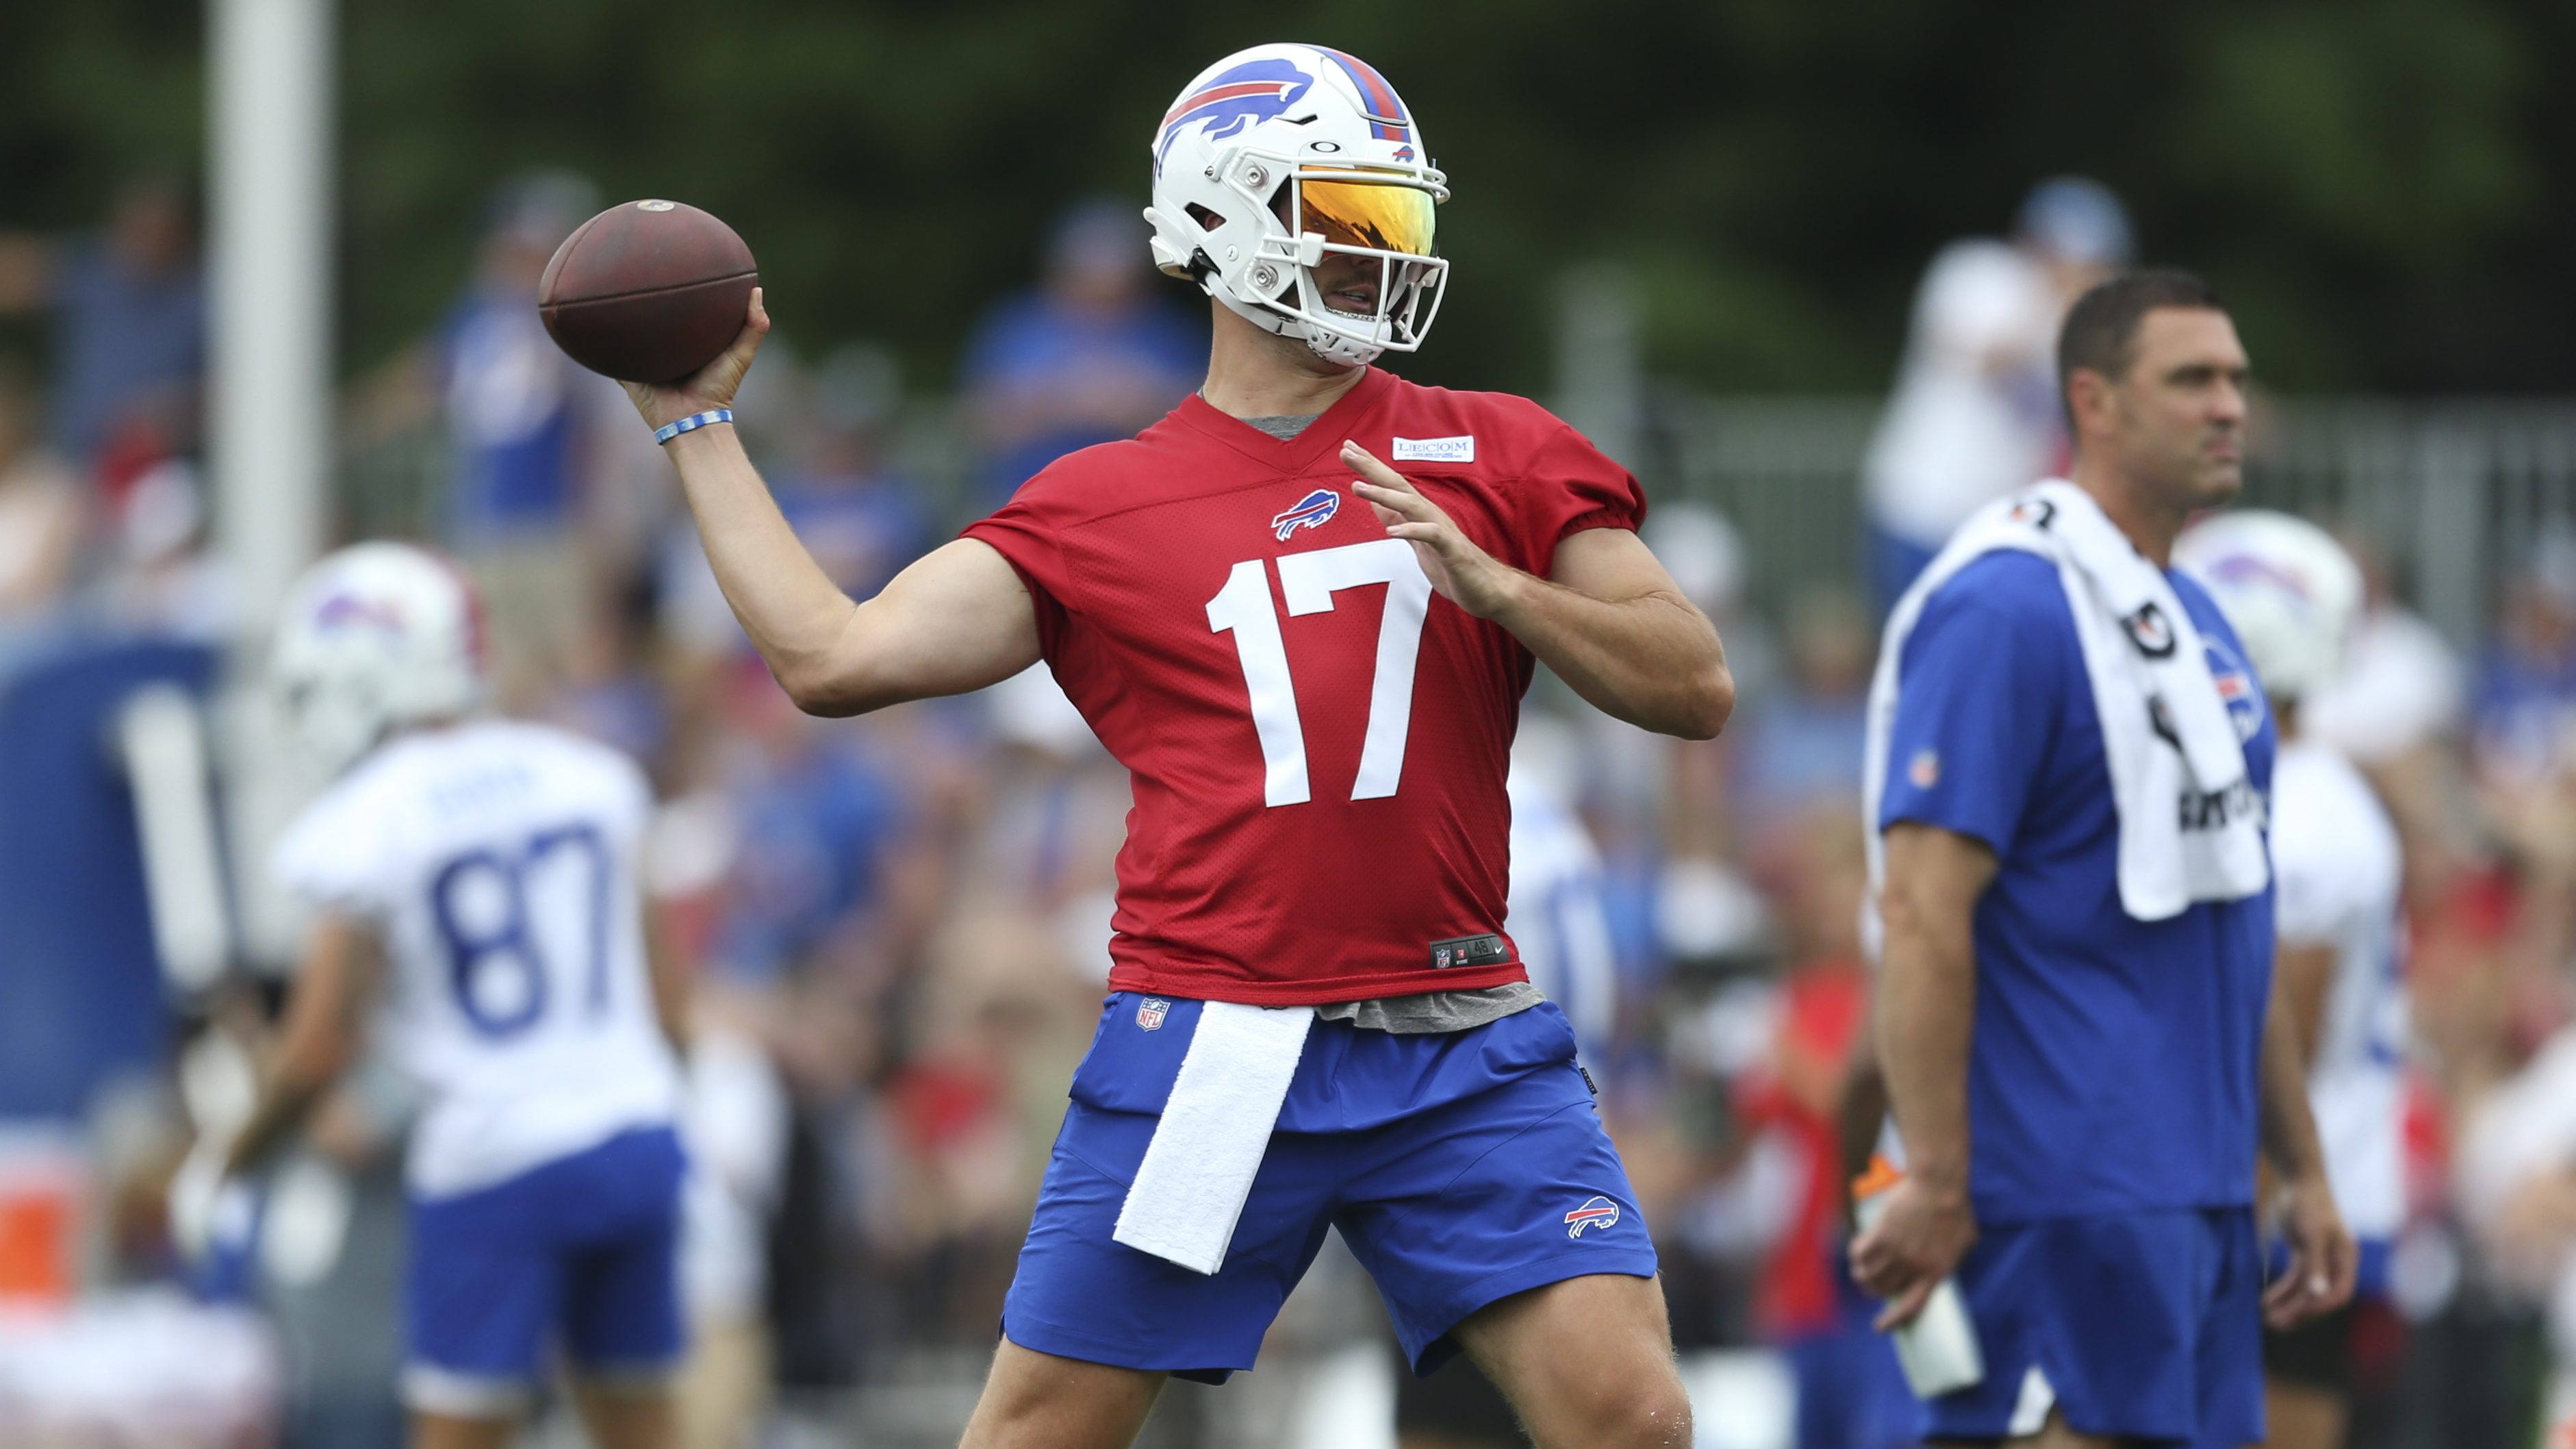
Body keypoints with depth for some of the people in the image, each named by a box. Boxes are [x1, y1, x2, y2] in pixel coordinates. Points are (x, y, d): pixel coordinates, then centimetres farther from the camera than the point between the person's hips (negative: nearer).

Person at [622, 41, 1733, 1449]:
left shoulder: (1492, 459, 9)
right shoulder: (1101, 509, 7)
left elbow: (1696, 687, 4)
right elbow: (836, 657, 1)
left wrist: (1492, 587, -11)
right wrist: (697, 429, 7)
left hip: (1454, 1052, 1)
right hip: (1210, 1051, -1)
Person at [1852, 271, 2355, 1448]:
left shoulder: (2195, 622, 18)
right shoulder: (2007, 609, -12)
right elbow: (1922, 913, -18)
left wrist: (2302, 1172, 23)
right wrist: (1936, 1185, -22)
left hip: (2198, 1194, 9)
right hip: (2063, 1202, -9)